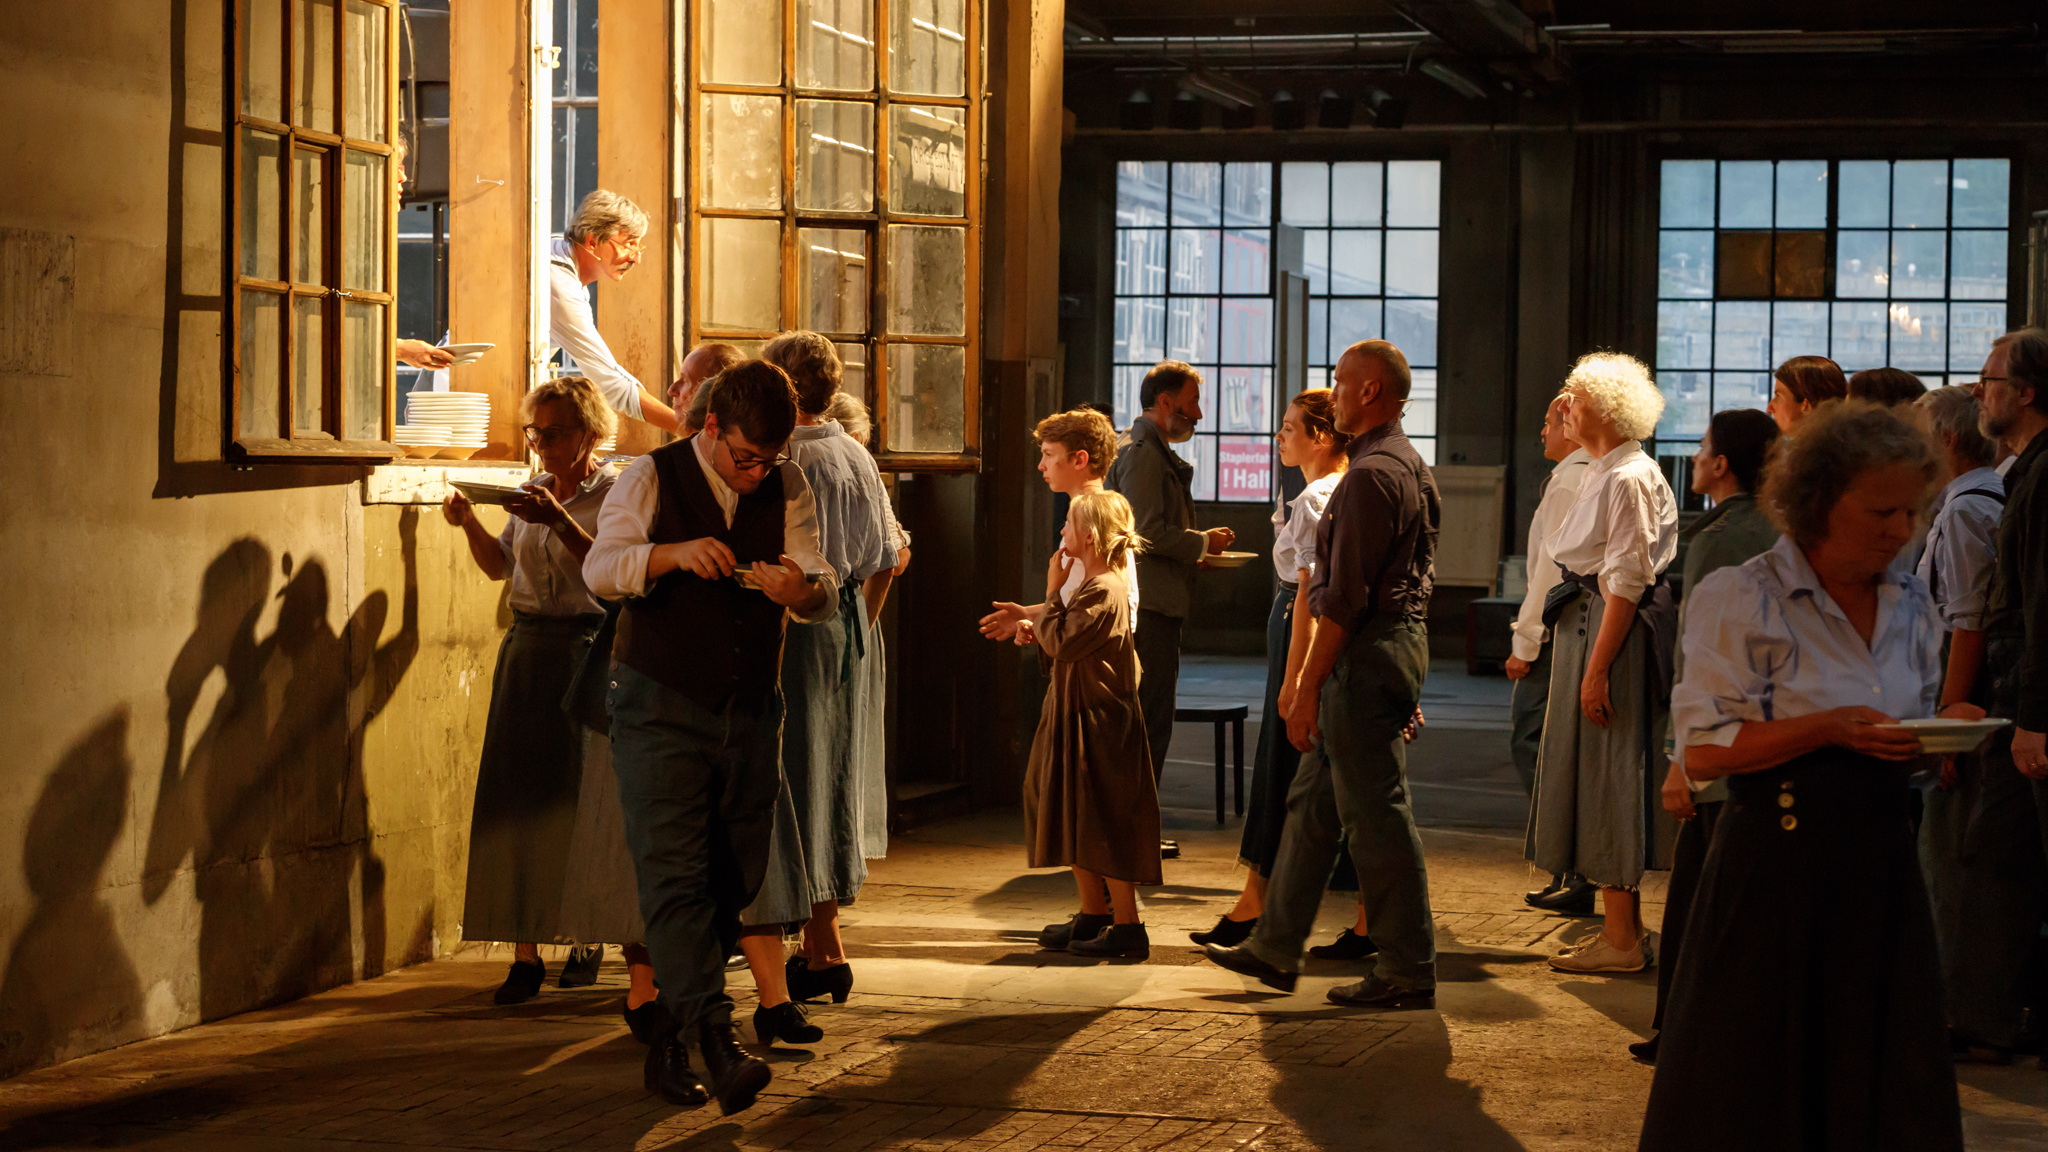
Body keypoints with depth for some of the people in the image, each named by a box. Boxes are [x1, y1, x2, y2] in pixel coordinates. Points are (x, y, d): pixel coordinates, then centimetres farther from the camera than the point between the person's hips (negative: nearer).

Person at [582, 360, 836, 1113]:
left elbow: (825, 598, 0)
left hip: (751, 713, 4)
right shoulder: (651, 479, -5)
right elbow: (600, 569, -18)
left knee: (732, 886, 7)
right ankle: (716, 1042, -24)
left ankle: (667, 1048, 19)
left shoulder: (788, 489, 5)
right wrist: (672, 554, -37)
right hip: (661, 711, -4)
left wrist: (801, 590, -24)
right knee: (675, 879, -16)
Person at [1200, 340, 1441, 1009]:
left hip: (1367, 652, -11)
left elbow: (1345, 594, -21)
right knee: (1312, 802, 15)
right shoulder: (1407, 465, 16)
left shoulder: (1371, 475, -18)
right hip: (1399, 638, 11)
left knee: (1376, 816, -4)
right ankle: (1276, 951, 22)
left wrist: (1308, 688, -18)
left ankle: (1408, 973, 2)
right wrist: (1408, 690, 23)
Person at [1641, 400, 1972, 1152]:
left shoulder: (1911, 607, 11)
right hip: (1777, 865, -5)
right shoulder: (1742, 600, -8)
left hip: (1880, 864, 6)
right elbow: (1701, 751, -13)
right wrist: (1828, 728, -22)